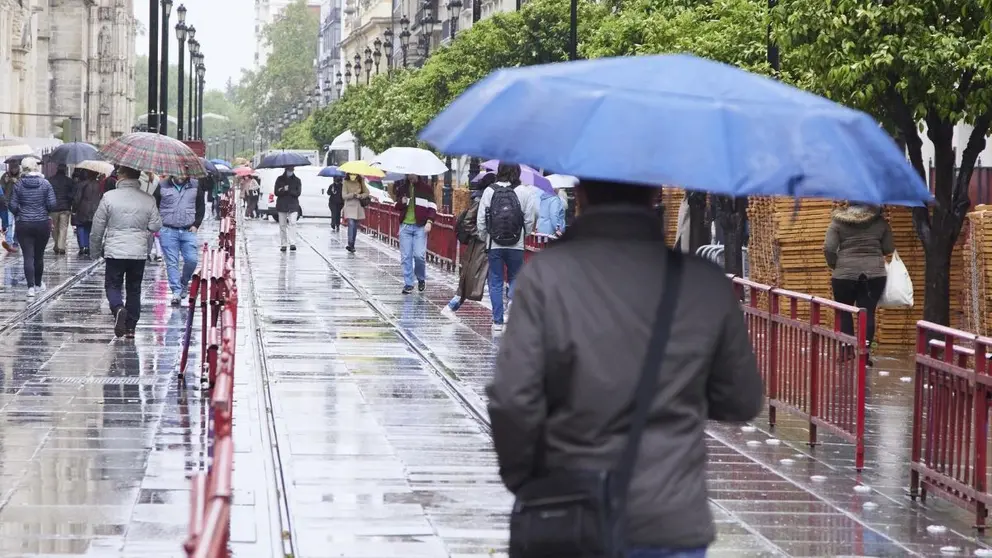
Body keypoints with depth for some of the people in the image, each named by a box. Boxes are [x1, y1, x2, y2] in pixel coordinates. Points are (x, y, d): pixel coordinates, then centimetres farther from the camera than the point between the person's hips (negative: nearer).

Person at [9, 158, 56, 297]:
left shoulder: (18, 185, -6)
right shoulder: (45, 184, -5)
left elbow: (13, 206, -5)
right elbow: (52, 204, -9)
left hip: (24, 225, -1)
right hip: (42, 224, 1)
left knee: (28, 256, -1)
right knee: (39, 255, 15)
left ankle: (31, 287, -12)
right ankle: (38, 284, 29)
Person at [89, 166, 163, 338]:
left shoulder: (109, 197, -9)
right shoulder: (148, 199, -4)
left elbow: (98, 226, -4)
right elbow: (156, 226, -2)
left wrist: (96, 249, 10)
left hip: (114, 251, -2)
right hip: (139, 252, 2)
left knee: (112, 285, 10)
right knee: (134, 288, 14)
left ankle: (118, 308, -20)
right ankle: (131, 327, 15)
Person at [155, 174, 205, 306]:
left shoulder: (195, 186, 6)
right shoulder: (162, 186, 1)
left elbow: (201, 207, 13)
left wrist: (196, 224, 2)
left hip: (188, 231, 1)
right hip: (168, 231, -1)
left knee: (192, 260, -6)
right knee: (172, 262, -3)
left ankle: (184, 282, 21)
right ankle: (176, 292, 0)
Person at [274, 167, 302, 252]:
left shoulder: (297, 180, 7)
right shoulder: (280, 179, 8)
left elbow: (298, 193, -4)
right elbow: (276, 192, 1)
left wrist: (288, 190, -14)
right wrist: (284, 190, -16)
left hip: (293, 205, -1)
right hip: (281, 205, 1)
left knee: (292, 223, -16)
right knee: (282, 225, 3)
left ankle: (292, 243, -21)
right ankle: (283, 244, 9)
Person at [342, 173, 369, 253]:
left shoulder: (360, 182, 4)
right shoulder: (346, 183, -4)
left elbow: (366, 192, 4)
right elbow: (344, 196, -8)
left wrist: (360, 196, -15)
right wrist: (354, 194, -19)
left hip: (359, 207, 4)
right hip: (350, 206, -4)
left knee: (355, 226, 8)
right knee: (351, 224, -17)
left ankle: (351, 246, 16)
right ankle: (350, 244, -18)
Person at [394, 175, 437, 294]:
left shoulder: (426, 187, 1)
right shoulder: (402, 187, 11)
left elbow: (432, 207, 0)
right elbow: (397, 207, 19)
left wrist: (429, 222, -14)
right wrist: (402, 202, -5)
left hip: (420, 226, -3)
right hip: (405, 225, 3)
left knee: (419, 255, -11)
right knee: (406, 257, 0)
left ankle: (421, 279, 15)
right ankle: (408, 284, 8)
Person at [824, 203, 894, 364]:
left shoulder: (838, 221, -1)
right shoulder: (879, 221, 3)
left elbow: (828, 248, -9)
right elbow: (889, 248, 6)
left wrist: (834, 266, 8)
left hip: (845, 273, -1)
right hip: (874, 273, 1)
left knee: (844, 312, 12)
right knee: (868, 312, 1)